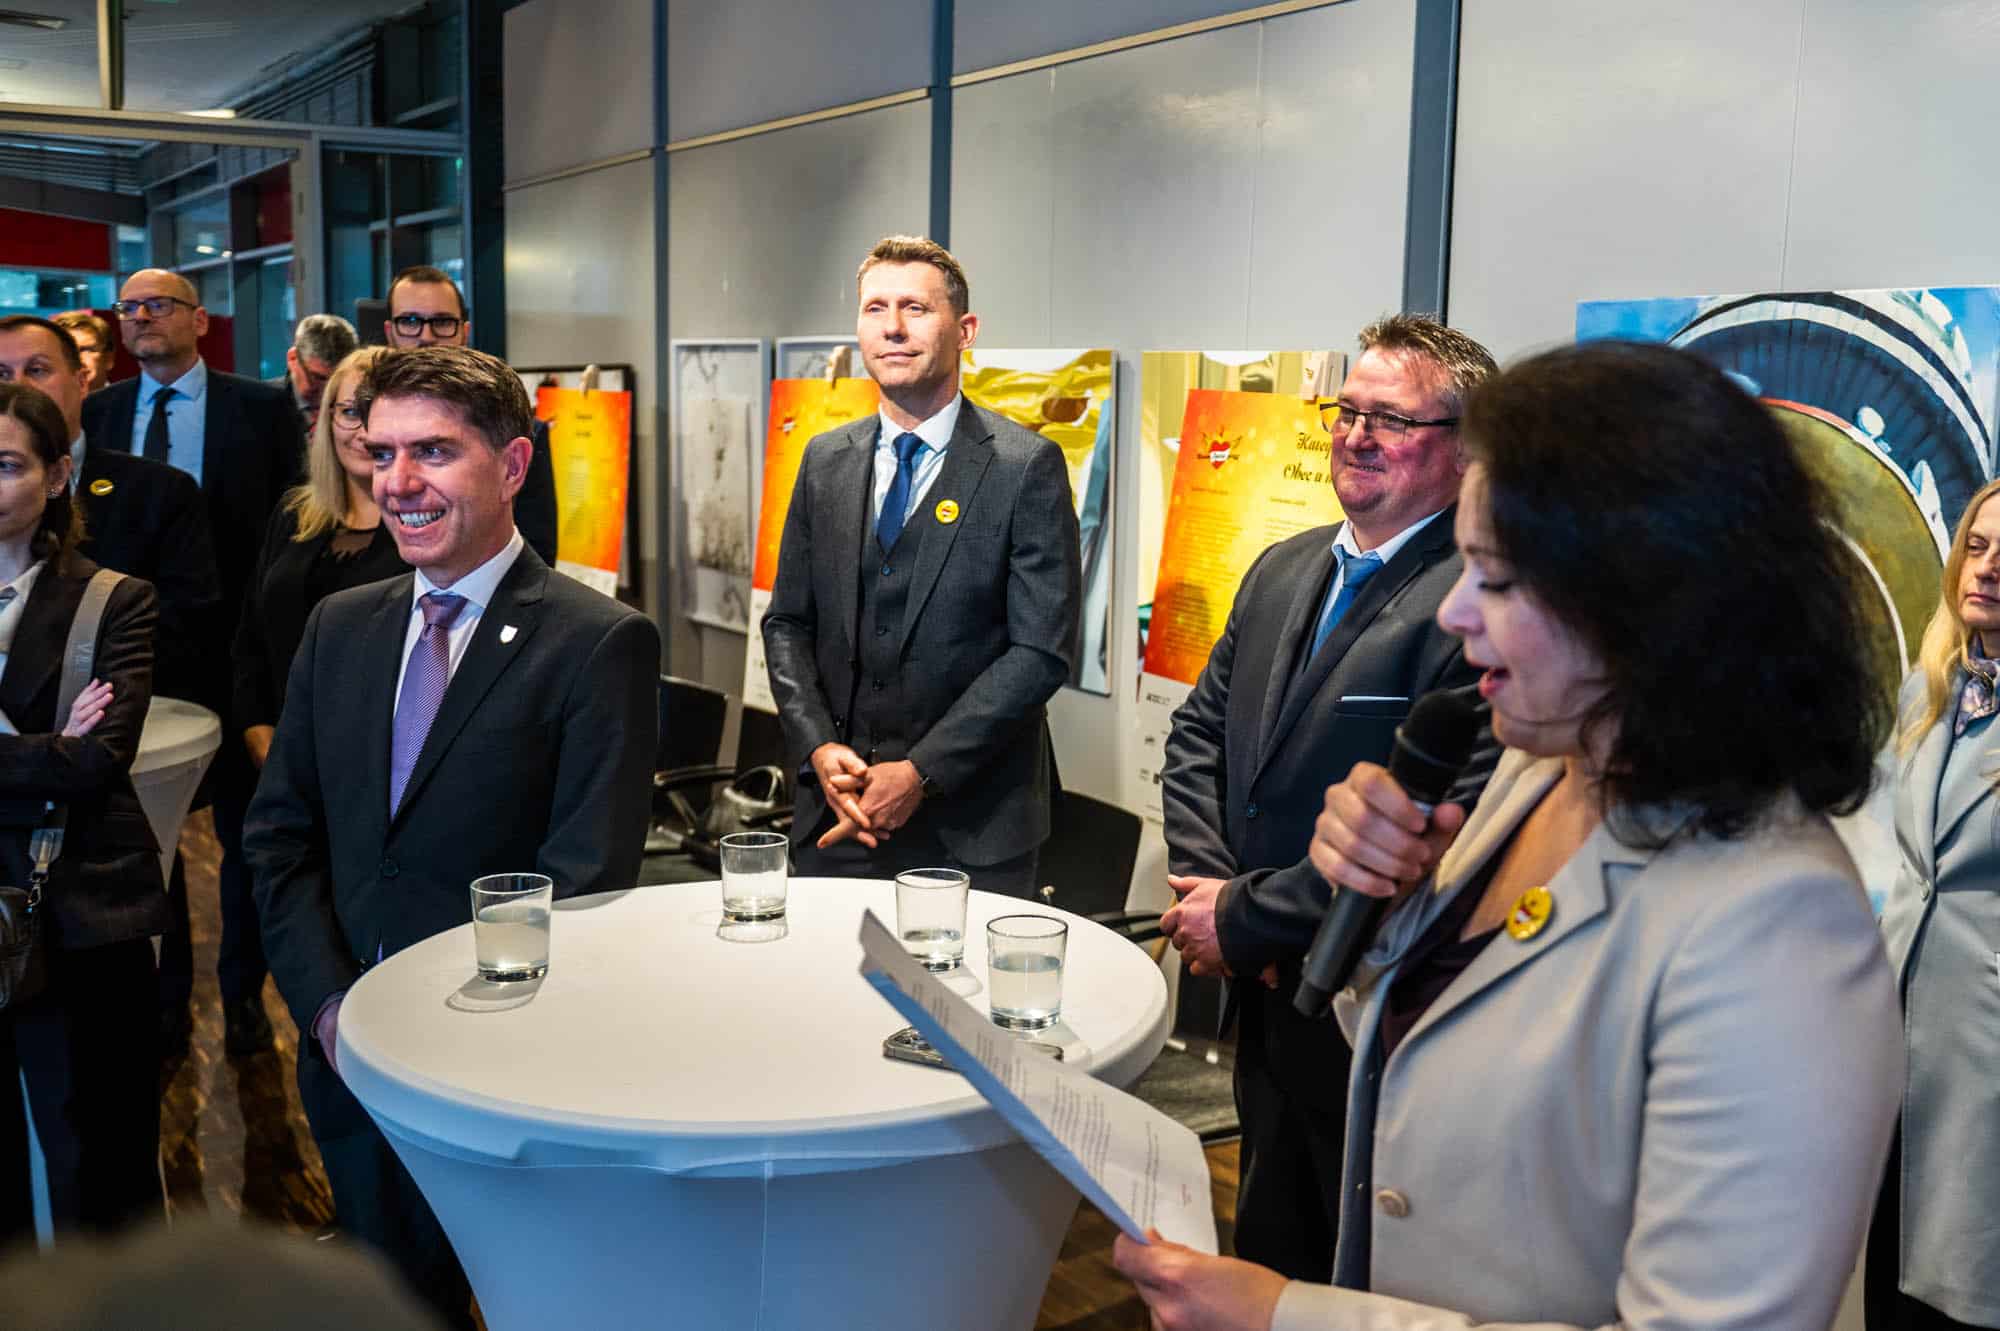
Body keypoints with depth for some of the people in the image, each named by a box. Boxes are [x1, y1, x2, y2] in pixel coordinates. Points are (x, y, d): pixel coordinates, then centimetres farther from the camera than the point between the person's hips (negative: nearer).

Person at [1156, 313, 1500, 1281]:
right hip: (1265, 1000, 7)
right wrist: (1207, 889, -6)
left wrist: (1245, 918, -18)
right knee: (1269, 1255, 24)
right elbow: (1198, 737, 11)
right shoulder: (1284, 570, 6)